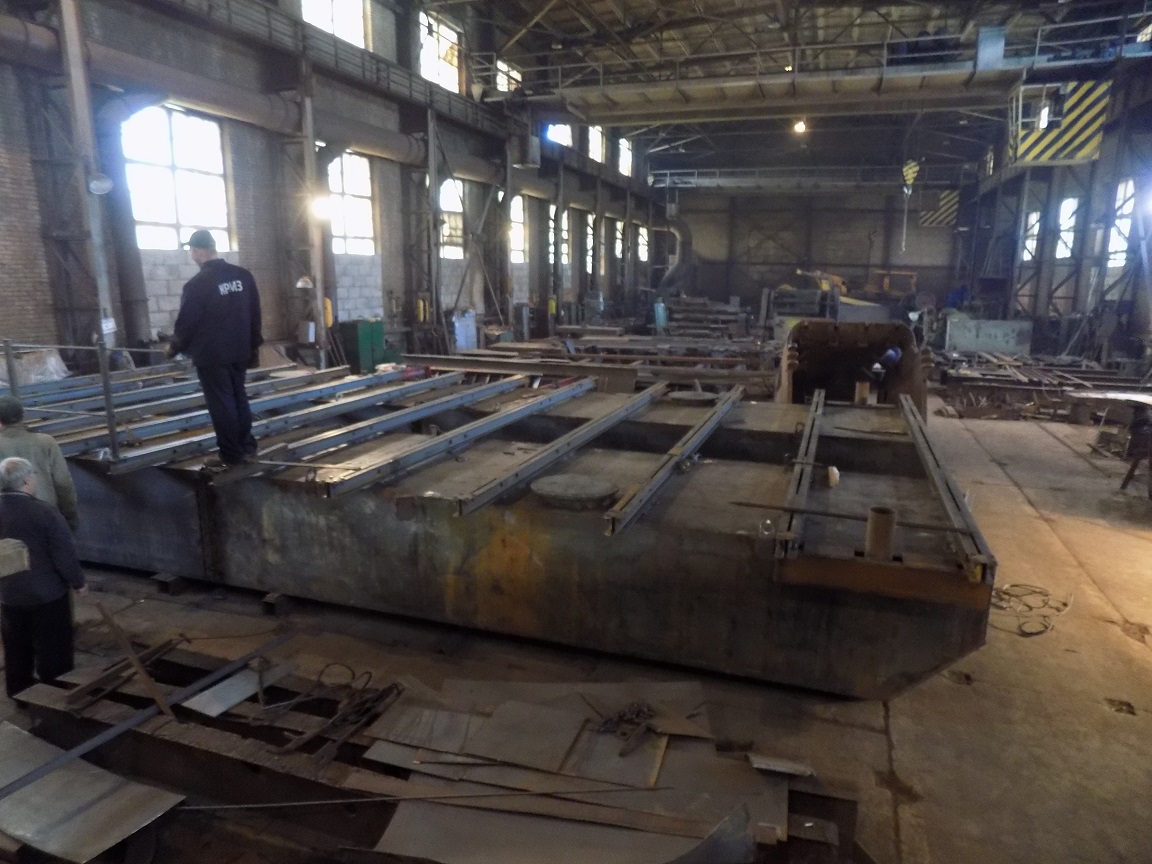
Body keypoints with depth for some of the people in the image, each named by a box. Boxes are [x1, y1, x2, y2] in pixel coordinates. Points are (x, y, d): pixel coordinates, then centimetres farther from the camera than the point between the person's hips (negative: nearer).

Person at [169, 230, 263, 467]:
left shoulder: (197, 284, -16)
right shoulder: (243, 276, 3)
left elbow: (186, 322, -9)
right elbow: (255, 314, 9)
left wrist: (175, 348, 9)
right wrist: (253, 345, 19)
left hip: (211, 355, -6)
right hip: (240, 352, 6)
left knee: (221, 404, 1)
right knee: (239, 398, 16)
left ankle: (232, 455, 6)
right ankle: (247, 446, 21)